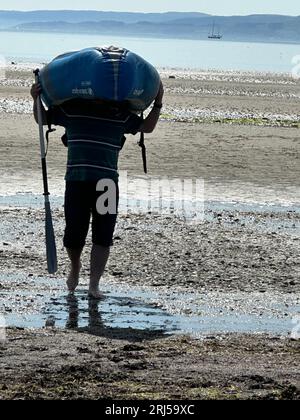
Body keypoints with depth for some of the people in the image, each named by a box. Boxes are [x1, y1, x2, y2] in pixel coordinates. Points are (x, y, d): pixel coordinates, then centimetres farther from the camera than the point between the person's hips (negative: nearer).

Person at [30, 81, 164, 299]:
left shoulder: (120, 114, 9)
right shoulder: (71, 109, 6)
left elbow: (147, 127, 21)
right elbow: (42, 119, 18)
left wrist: (158, 103, 10)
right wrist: (37, 100, 0)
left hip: (107, 182, 1)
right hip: (76, 180, -1)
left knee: (103, 237, -3)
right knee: (74, 234, 1)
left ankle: (94, 284, 5)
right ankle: (75, 267, 33)